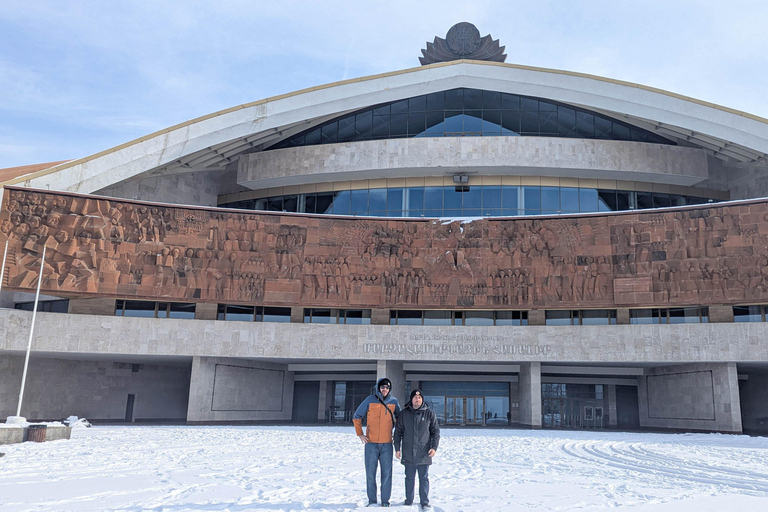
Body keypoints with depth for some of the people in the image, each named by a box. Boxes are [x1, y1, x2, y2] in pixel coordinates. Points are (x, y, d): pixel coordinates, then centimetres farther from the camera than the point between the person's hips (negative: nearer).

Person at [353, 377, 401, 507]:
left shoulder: (394, 402, 2)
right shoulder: (370, 400, -2)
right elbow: (356, 417, 5)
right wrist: (360, 434, 1)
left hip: (387, 444, 1)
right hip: (371, 443, -1)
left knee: (387, 473, 2)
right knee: (370, 473, 3)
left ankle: (385, 500, 12)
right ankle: (372, 500, 13)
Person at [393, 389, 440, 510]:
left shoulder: (430, 413, 1)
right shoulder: (404, 414, 4)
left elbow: (436, 432, 3)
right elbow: (398, 432, 9)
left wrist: (434, 447, -7)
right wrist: (397, 449, 4)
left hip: (424, 454, -1)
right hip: (408, 454, 2)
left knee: (424, 478, 2)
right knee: (409, 478, 11)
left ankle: (425, 502, 10)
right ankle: (409, 501, 22)